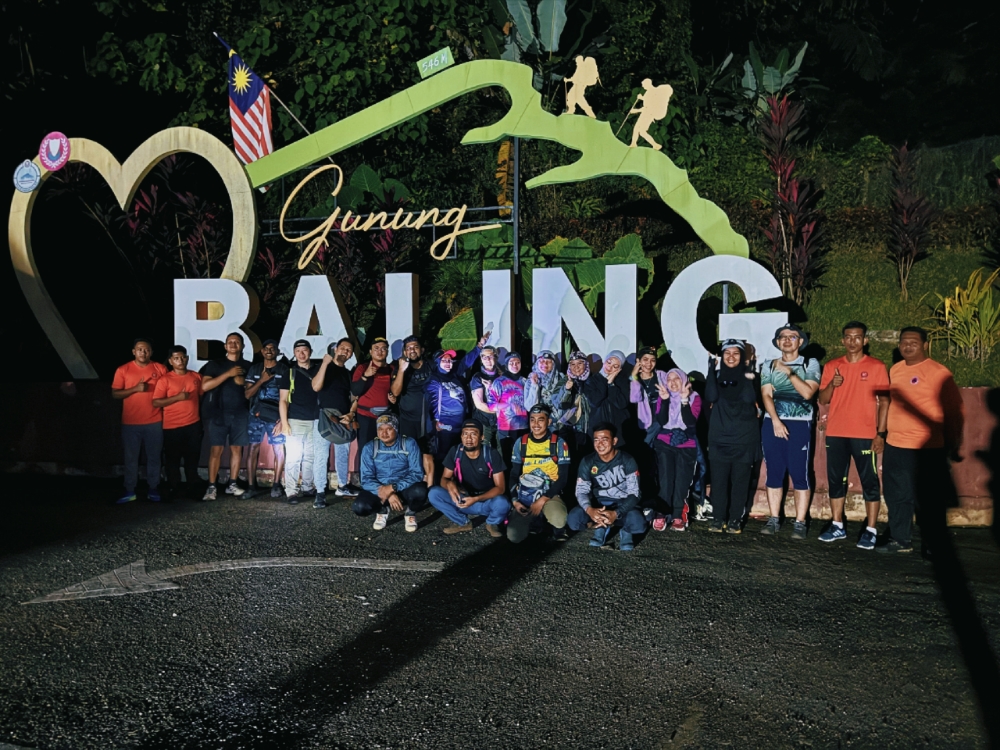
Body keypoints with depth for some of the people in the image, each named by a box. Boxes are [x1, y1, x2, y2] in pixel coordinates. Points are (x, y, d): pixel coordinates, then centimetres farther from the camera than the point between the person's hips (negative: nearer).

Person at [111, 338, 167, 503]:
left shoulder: (160, 369, 2)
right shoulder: (123, 370, 1)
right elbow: (115, 394, -2)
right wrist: (135, 389, -16)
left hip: (155, 422, 0)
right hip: (130, 422, 0)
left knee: (154, 457, 6)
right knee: (131, 457, 5)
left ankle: (153, 489, 16)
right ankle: (130, 491, 13)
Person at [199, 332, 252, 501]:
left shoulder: (248, 366, 12)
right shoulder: (215, 364, 3)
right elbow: (204, 386, -10)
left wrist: (244, 383, -5)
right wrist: (228, 374, -14)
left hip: (240, 414, 3)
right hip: (219, 413, -3)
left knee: (237, 449, 4)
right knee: (216, 450, -6)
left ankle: (232, 484, 11)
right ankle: (211, 487, -3)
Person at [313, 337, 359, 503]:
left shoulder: (349, 374, 15)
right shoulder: (323, 367, 2)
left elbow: (354, 398, 14)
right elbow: (316, 387, -16)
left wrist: (351, 414, -4)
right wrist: (325, 363, -19)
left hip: (344, 420, 5)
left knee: (343, 455, 12)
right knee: (322, 455, -7)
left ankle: (342, 486, 26)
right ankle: (320, 492, -5)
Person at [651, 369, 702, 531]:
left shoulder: (694, 398, 1)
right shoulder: (662, 397, 5)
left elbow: (691, 422, -14)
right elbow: (661, 421, -9)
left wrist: (684, 400, -22)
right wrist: (665, 400, -18)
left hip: (686, 445, 0)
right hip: (665, 444, 1)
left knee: (681, 481, -7)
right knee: (665, 479, -10)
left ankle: (678, 517, -4)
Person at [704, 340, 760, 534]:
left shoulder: (749, 374, 4)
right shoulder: (717, 375, 7)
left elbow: (749, 399, -13)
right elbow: (710, 397, -12)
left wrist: (748, 377, -17)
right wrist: (712, 369, -14)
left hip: (744, 437, -1)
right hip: (719, 437, 1)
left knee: (740, 479, 1)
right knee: (718, 479, 0)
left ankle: (735, 519, 9)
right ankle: (719, 518, 9)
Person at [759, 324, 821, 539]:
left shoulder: (811, 364, 5)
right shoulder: (769, 366, 11)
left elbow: (808, 393, -9)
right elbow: (766, 395, 1)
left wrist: (789, 373, -14)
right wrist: (776, 421, -11)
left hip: (799, 425, -2)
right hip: (772, 423, 2)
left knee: (799, 475, -4)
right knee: (774, 473, 4)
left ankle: (800, 523, 0)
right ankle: (774, 520, 11)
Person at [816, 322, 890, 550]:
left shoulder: (877, 367, -1)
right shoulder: (832, 366, 8)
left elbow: (884, 402, -1)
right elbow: (822, 399, 8)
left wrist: (881, 433, -8)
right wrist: (832, 385, -13)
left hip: (865, 435, -3)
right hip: (835, 434, 4)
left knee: (870, 482, -1)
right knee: (836, 480, 8)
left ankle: (871, 531, 4)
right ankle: (837, 526, 18)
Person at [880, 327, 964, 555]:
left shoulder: (938, 373, -9)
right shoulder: (895, 370, 11)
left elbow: (955, 412, -7)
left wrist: (954, 446, -5)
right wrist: (882, 433, 19)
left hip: (927, 450, -6)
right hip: (894, 447, 6)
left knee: (928, 501, 2)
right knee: (897, 497, 14)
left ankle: (933, 546, 16)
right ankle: (900, 540, 27)